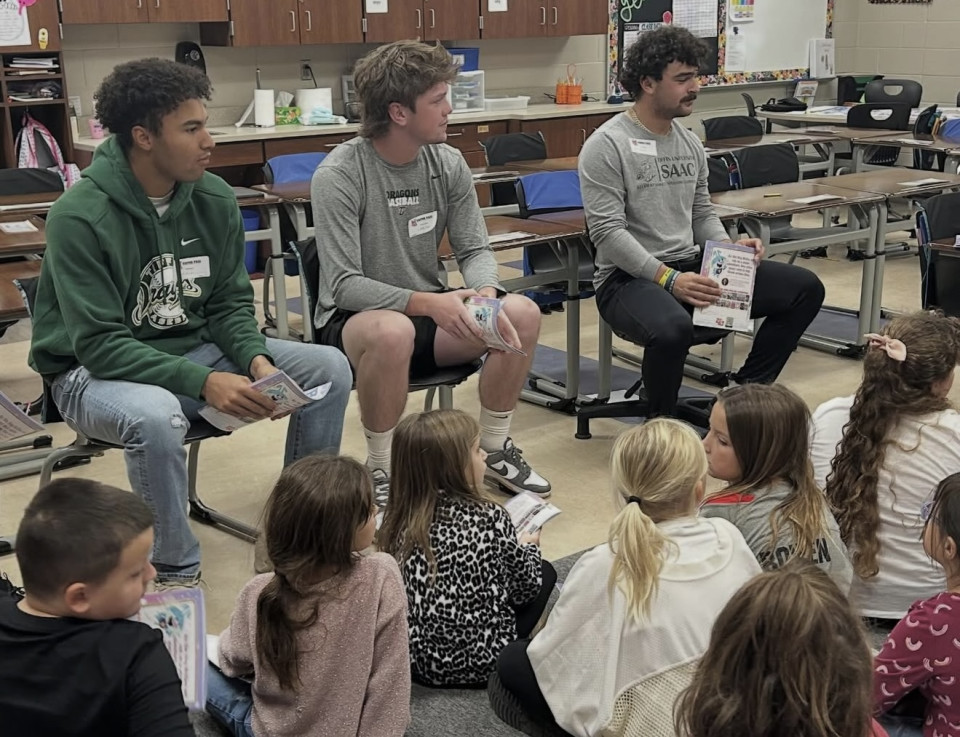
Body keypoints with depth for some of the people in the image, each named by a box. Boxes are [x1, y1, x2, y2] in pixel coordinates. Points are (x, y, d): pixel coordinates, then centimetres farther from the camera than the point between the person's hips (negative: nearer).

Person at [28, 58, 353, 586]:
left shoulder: (213, 199, -4)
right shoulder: (80, 217, -22)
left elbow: (230, 304, 3)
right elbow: (99, 344, -24)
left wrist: (256, 359, -18)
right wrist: (203, 382, -33)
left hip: (195, 349, 6)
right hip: (94, 371, -6)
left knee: (329, 368, -8)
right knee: (155, 416, -40)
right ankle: (175, 570, -16)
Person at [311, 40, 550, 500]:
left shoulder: (448, 164, -2)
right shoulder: (338, 176, -18)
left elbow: (474, 250, 1)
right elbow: (344, 285, -21)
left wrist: (485, 291, -23)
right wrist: (426, 303, -33)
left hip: (428, 308, 6)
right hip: (353, 320, -5)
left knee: (522, 314, -17)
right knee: (394, 332, -40)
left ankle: (494, 451, 2)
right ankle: (381, 472, -16)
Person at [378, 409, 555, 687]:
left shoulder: (399, 519, -6)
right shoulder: (490, 518, -16)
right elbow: (526, 586, -2)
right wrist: (528, 547, 20)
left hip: (416, 659, 4)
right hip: (479, 661, -4)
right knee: (544, 572, 19)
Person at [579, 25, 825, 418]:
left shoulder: (689, 142, 13)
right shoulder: (606, 146, -11)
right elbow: (608, 232, -18)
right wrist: (668, 279, -27)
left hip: (691, 266, 8)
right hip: (629, 277, -7)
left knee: (805, 288, -1)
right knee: (672, 328, -41)